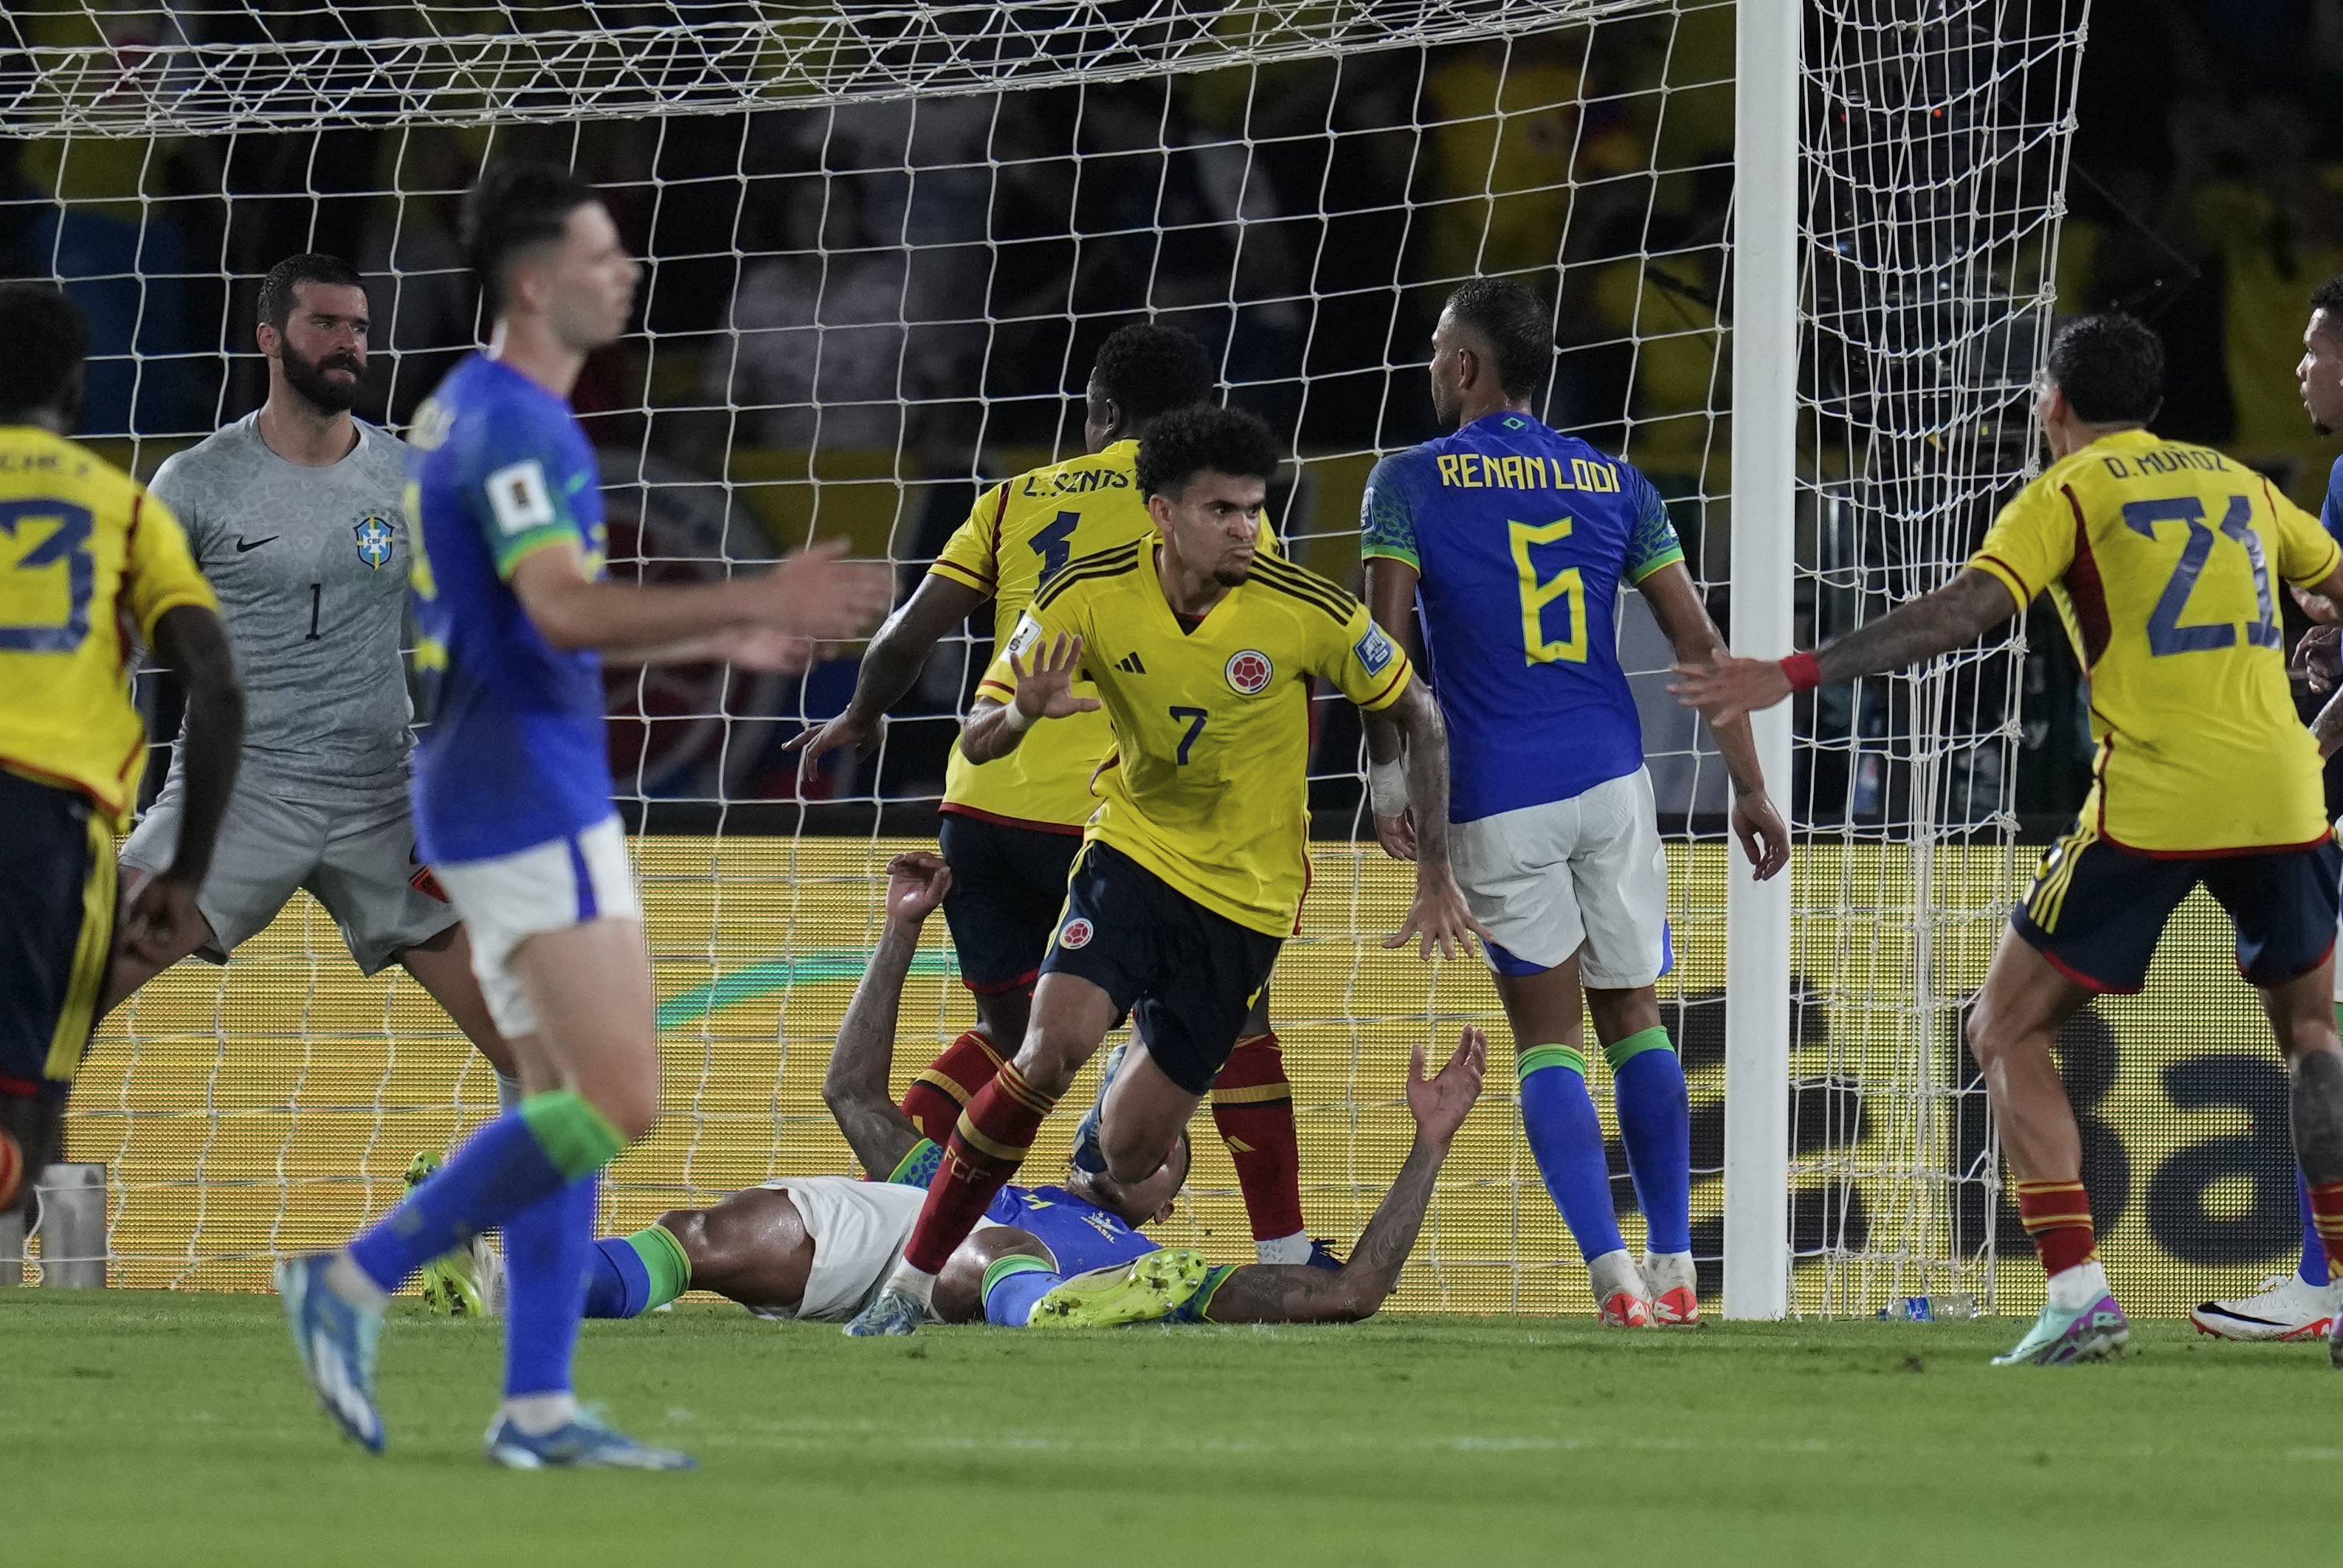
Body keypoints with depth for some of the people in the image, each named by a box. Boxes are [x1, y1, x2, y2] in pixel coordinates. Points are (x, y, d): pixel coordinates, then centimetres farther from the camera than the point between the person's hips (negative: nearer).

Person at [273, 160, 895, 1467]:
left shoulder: (474, 413, 17)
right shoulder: (513, 425, -15)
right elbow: (566, 613, -27)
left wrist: (725, 642, 24)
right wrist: (755, 601, -29)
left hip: (508, 800, 10)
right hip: (530, 803, -10)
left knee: (569, 1102, 9)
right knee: (621, 1102, -12)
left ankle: (537, 1406, 6)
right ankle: (359, 1282, -9)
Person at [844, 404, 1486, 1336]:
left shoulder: (1309, 613, -18)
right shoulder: (1089, 598, -14)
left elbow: (1416, 718, -2)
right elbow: (976, 741, -6)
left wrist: (1435, 872, -5)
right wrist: (1021, 715, -30)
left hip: (1246, 895, 0)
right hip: (1133, 849, 0)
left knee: (1129, 1156, -1)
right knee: (1055, 1045, -28)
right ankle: (913, 1280, -17)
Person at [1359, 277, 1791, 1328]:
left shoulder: (1408, 482, 1)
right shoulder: (1613, 483, 10)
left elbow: (1385, 641, -8)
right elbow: (1699, 642, 7)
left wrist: (1386, 779, -3)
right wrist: (1750, 787, 11)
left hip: (1497, 800, -3)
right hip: (1612, 778, 3)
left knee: (1546, 1038, 2)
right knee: (1633, 1021, 14)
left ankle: (1612, 1276, -12)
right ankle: (1674, 1274, 11)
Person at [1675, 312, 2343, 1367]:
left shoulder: (2068, 493, 3)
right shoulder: (2240, 483, 19)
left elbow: (1958, 614, -11)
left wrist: (1794, 675, -13)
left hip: (2151, 803, -5)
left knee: (2008, 1035, 7)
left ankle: (2078, 1294, -8)